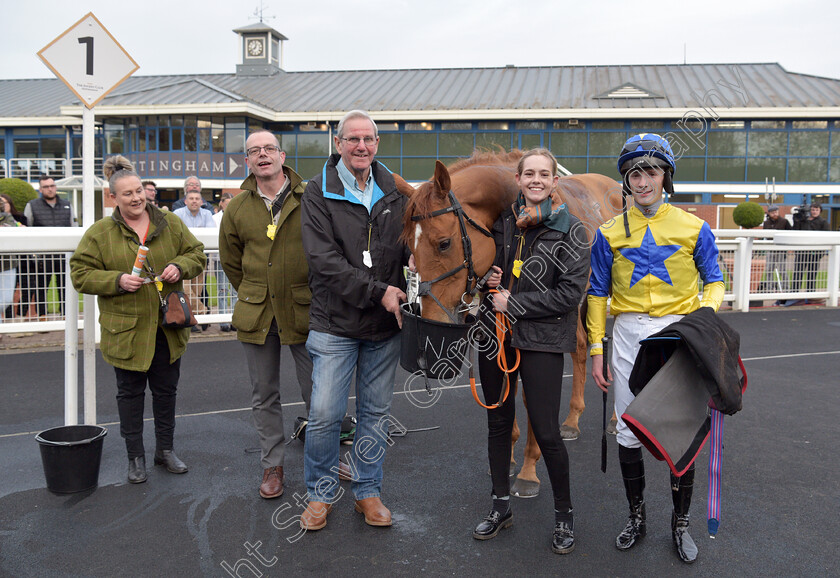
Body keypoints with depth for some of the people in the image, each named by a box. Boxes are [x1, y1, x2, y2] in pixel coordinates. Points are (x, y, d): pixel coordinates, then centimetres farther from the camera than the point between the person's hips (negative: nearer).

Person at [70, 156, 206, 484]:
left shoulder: (170, 224, 4)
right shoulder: (100, 233, -3)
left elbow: (196, 254, 8)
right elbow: (81, 275, -4)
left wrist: (179, 267, -13)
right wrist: (117, 281, -19)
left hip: (168, 326, 2)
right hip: (126, 329, -2)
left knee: (166, 389, 13)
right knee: (130, 392, 9)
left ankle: (166, 450, 29)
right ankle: (135, 456, 23)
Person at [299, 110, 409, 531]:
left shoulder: (394, 191, 8)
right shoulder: (318, 192, -4)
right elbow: (324, 259, -13)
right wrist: (378, 291, -19)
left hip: (386, 323, 3)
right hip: (335, 322, -3)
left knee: (375, 412, 13)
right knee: (325, 413, -1)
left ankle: (368, 491, 29)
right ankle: (320, 494, 22)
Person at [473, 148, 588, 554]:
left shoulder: (570, 231, -7)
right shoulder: (502, 221, 7)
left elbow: (571, 292, -13)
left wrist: (514, 304, -15)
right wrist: (487, 279, -4)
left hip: (541, 340, -5)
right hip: (495, 334, 5)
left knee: (546, 432, -2)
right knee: (498, 423, 14)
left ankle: (564, 514, 21)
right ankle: (501, 506, 31)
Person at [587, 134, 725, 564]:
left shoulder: (693, 229, 1)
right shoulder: (610, 233, 3)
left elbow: (714, 281, 9)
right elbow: (597, 294, 6)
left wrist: (705, 315, -13)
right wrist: (596, 350, 1)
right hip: (629, 335, 1)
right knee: (628, 432, 7)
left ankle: (680, 523, 24)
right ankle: (636, 516, 27)